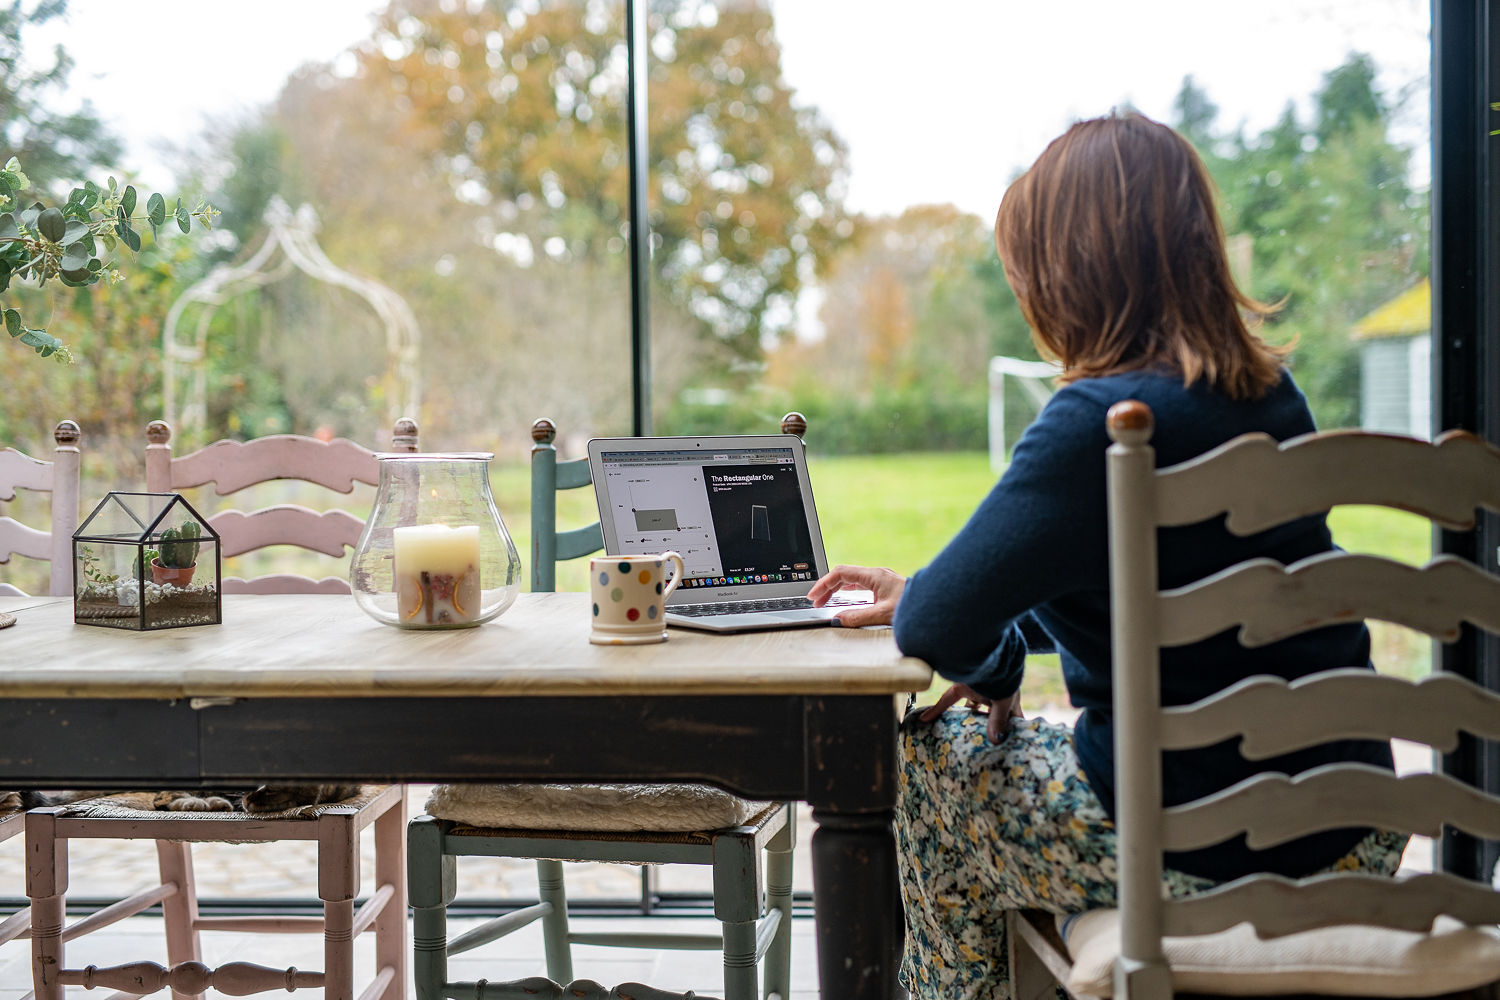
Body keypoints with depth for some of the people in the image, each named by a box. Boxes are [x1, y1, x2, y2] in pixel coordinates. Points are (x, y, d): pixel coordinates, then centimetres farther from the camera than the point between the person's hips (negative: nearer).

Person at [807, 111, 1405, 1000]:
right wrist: (930, 594, 19)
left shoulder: (1100, 423, -21)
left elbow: (938, 630, -22)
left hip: (1209, 848, -8)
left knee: (925, 764, 13)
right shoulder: (1268, 391, 6)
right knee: (1031, 748, 29)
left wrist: (993, 668, 2)